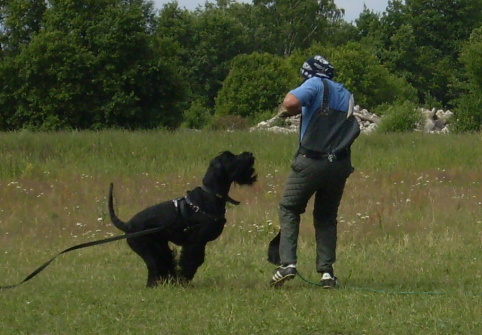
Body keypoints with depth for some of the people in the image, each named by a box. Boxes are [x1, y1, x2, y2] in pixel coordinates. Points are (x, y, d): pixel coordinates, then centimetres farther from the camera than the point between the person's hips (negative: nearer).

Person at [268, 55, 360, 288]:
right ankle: (326, 271, 5)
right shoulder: (347, 95, 19)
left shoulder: (316, 85, -1)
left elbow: (291, 102, -20)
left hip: (311, 161, -5)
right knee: (327, 217, 16)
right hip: (340, 163, 5)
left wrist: (286, 111, 3)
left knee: (289, 209, 9)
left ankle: (287, 263, -5)